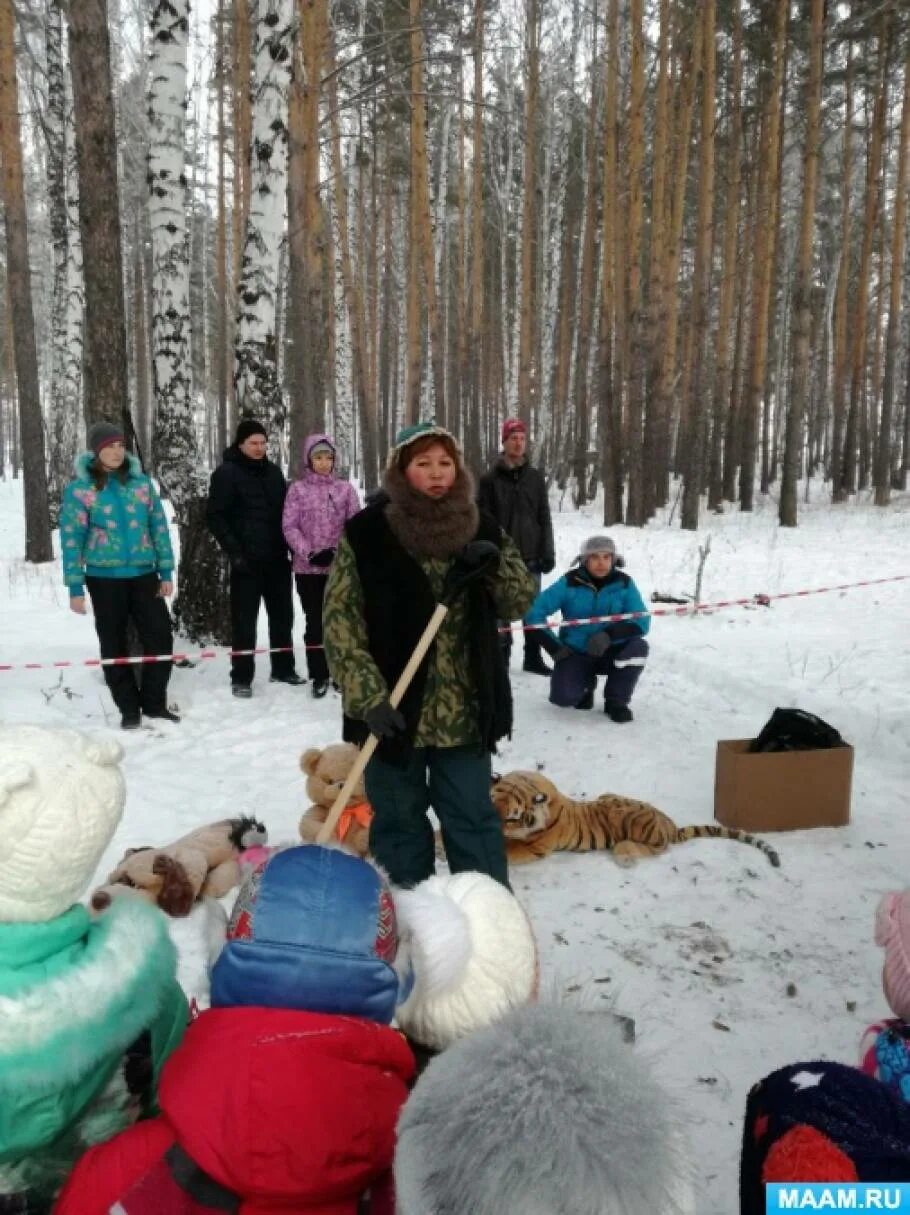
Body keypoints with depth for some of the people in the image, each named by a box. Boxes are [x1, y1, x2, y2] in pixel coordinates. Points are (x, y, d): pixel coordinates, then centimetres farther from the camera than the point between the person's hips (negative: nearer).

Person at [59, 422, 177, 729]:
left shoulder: (141, 481, 4)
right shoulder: (79, 488, -4)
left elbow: (159, 526, 7)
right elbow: (71, 539, -4)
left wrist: (166, 572, 3)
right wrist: (75, 587, -7)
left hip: (144, 574, 2)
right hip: (105, 577, -2)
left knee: (161, 638, 1)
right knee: (114, 645, 7)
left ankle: (154, 702, 17)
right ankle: (129, 708, 20)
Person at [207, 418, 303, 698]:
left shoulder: (273, 471, 13)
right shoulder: (226, 473, -4)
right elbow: (216, 518, -8)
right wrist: (234, 551, -15)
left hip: (277, 558, 6)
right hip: (247, 560, -5)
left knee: (282, 615, 12)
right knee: (244, 620, 0)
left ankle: (283, 669, 25)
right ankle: (241, 678, 8)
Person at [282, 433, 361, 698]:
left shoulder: (345, 488, 3)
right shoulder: (297, 489, 1)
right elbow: (289, 527, -3)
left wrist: (338, 552, -13)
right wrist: (309, 553, -15)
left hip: (340, 567, 1)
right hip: (308, 568, 0)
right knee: (315, 621, 6)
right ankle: (319, 676, 15)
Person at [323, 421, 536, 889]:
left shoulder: (480, 529, 3)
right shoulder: (366, 533, -7)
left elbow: (522, 600, 6)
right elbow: (340, 623, -9)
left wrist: (496, 565, -15)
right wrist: (369, 697, -17)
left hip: (465, 712, 2)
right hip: (394, 710, -2)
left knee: (473, 817, 13)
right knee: (399, 819, 13)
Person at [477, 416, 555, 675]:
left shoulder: (536, 477, 8)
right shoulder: (490, 479, -2)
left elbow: (544, 518, 8)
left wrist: (548, 552, 2)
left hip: (530, 555, 3)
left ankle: (533, 657, 20)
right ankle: (501, 657, 14)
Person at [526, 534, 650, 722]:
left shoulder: (623, 583, -9)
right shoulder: (570, 582, -13)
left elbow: (642, 621, -15)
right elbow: (535, 612, -12)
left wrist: (609, 635, -31)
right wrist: (555, 647, -15)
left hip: (610, 652, 1)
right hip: (575, 653, -1)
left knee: (638, 646, -29)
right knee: (563, 696, -25)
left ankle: (616, 701, -4)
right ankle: (586, 682, 15)